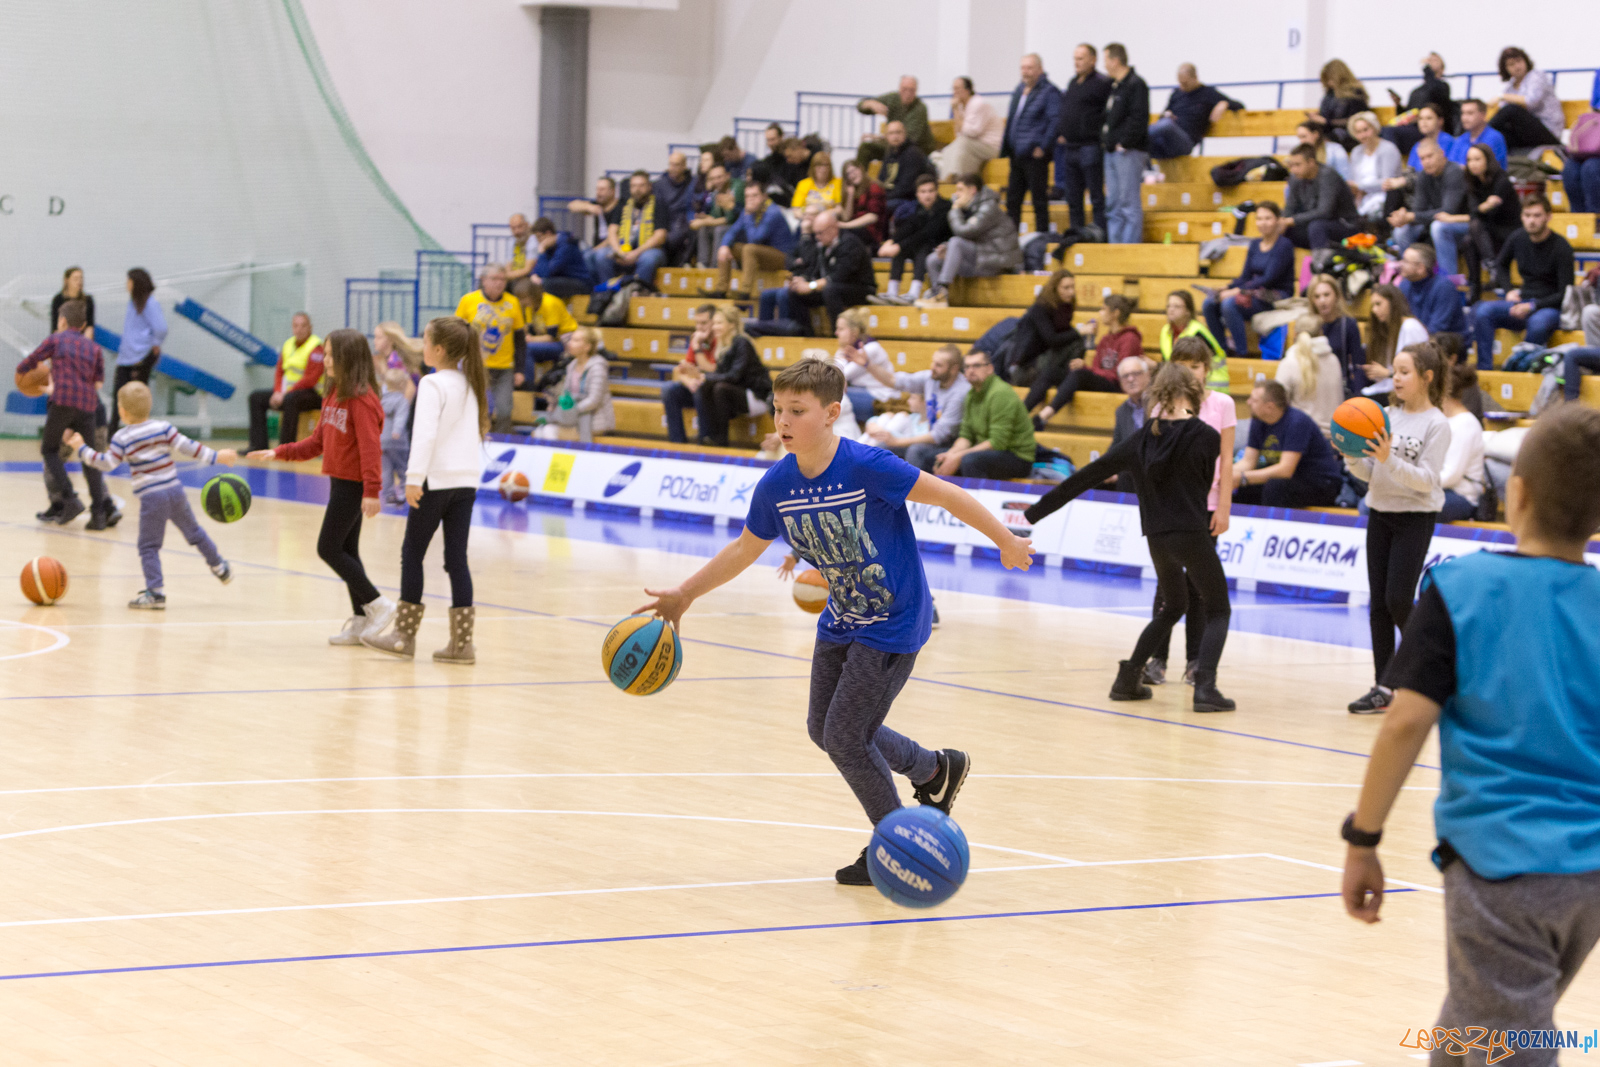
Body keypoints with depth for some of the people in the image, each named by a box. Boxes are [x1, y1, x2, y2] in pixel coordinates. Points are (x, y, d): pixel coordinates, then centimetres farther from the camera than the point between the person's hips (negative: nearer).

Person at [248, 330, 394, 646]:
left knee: (329, 548, -7)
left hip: (353, 484, -9)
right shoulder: (333, 395, 12)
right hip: (338, 479, 9)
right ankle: (360, 622, 16)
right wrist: (278, 453, 12)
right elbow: (317, 442, 17)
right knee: (346, 551, 11)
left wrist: (371, 492, -28)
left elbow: (370, 448, -22)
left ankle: (378, 605, -2)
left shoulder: (361, 399, -17)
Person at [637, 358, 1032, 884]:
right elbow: (744, 549, 7)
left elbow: (947, 495, -20)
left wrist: (1006, 542, -14)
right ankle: (935, 770, 39)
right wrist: (683, 595, 7)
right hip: (842, 622, 7)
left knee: (845, 737, -6)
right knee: (823, 729, 17)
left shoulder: (867, 467, -28)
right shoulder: (776, 485, -8)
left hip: (894, 625, -7)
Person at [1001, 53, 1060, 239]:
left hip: (1035, 155, -8)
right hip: (1016, 154, 8)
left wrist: (1042, 147, -17)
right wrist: (1005, 143, 14)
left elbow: (1054, 122, -14)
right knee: (1012, 199, 12)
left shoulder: (1049, 92, -9)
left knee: (1039, 200, -1)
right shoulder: (1019, 90, 16)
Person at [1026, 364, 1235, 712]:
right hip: (1191, 535, -5)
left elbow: (1086, 478, 7)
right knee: (1218, 611, 7)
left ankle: (1128, 677, 18)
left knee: (1172, 607, 25)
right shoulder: (1206, 437, -8)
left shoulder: (1141, 441, 3)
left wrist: (1037, 511, 13)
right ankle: (1205, 686, -13)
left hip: (1157, 537, 5)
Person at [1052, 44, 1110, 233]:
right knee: (1073, 199, 11)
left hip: (1090, 147, -8)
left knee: (1097, 199, -6)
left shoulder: (1102, 83, -8)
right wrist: (1060, 134, 10)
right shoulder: (1072, 83, 18)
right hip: (1070, 149, 8)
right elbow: (1062, 112, 23)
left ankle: (1101, 237, -5)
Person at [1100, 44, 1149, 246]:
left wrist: (1124, 143, -20)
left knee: (1129, 204, -8)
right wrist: (1105, 140, 11)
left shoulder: (1135, 85, -10)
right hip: (1112, 152, 10)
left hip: (1129, 152, -10)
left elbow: (1139, 118, -19)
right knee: (1113, 206, 9)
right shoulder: (1114, 86, 19)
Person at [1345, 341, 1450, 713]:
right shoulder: (1387, 415, 8)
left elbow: (1427, 480, -15)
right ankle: (1384, 687, 8)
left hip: (1416, 517, -6)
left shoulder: (1436, 424, -8)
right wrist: (1352, 457, -12)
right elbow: (1369, 474, 8)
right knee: (1378, 603, 4)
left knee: (1398, 600, -10)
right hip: (1380, 513, 6)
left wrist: (1389, 460, -28)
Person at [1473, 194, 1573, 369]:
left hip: (1551, 308, -5)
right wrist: (1509, 290, 9)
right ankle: (1483, 369, -28)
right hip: (1523, 302, 5)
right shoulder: (1517, 239, 5)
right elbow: (1501, 264, 27)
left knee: (1538, 323, -42)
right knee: (1482, 311, -23)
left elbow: (1565, 294, -11)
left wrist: (1532, 306, -21)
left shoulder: (1561, 247, -11)